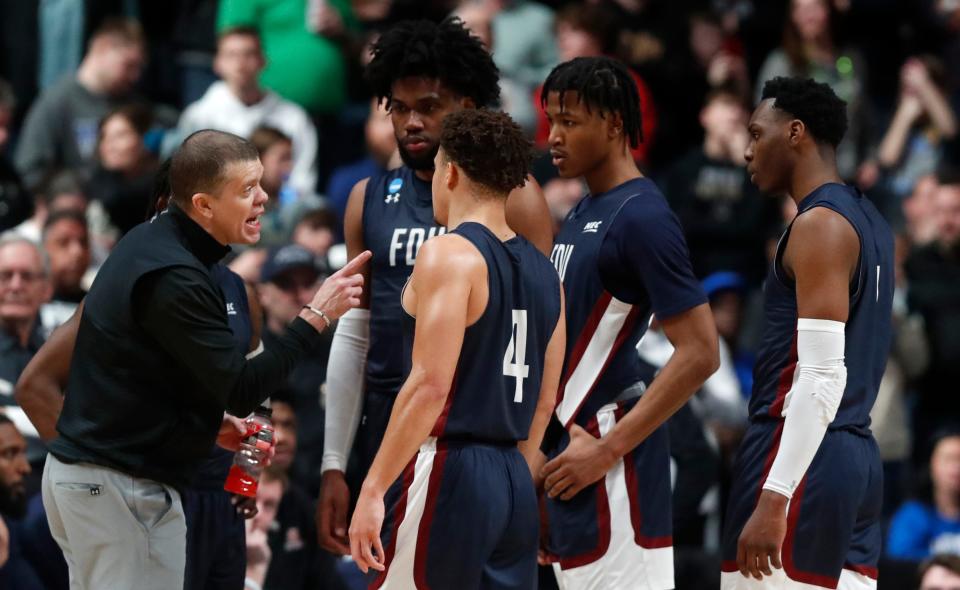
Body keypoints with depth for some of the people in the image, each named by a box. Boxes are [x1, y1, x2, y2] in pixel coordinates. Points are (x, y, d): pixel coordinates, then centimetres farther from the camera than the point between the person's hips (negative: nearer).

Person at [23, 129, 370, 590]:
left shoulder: (147, 244, 10)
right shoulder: (173, 278, -21)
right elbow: (242, 391, -20)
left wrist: (211, 424, 14)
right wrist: (317, 315, -16)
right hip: (121, 487, -10)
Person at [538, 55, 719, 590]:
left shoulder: (641, 216, -14)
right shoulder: (583, 214, 15)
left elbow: (699, 354, -20)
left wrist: (608, 448, -20)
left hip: (609, 468, -10)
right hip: (572, 446, 10)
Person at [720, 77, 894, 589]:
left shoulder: (818, 224, -11)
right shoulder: (868, 221, 17)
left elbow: (822, 376, -20)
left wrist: (774, 498, -24)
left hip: (802, 453, -9)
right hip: (857, 454, 9)